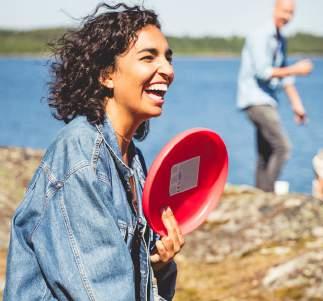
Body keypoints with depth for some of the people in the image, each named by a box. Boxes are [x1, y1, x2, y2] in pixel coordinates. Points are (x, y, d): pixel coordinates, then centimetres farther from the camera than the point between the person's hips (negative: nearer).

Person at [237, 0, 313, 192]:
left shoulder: (281, 41, 15)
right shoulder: (260, 36, -13)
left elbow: (285, 76, 20)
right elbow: (263, 72, -21)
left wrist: (297, 104, 16)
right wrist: (296, 69, -18)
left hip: (267, 101, 9)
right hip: (256, 101, -9)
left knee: (266, 155, 9)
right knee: (283, 147, -16)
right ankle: (267, 193, -12)